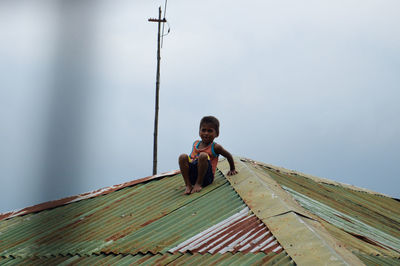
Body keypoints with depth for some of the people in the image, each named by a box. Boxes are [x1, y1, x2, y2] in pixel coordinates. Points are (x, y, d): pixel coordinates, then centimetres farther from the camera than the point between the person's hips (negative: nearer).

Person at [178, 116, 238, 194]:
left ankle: (199, 184, -22)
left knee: (203, 155, -28)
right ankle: (188, 185, -19)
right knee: (183, 157, -18)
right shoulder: (196, 144, 15)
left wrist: (232, 170, 22)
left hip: (206, 176, -4)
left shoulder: (215, 147, 1)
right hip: (192, 176, 5)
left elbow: (228, 156, 13)